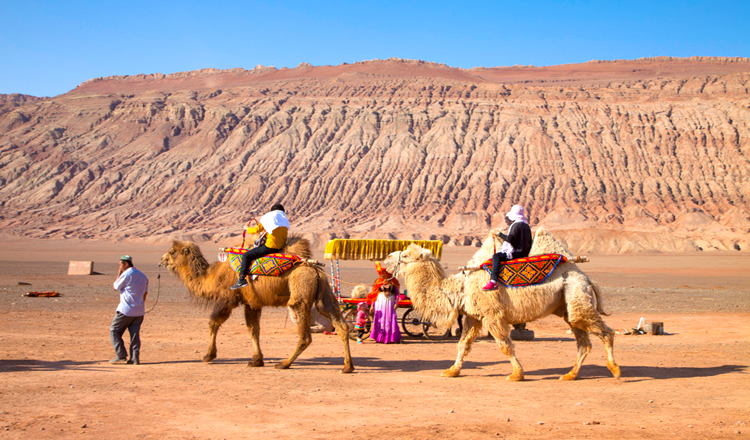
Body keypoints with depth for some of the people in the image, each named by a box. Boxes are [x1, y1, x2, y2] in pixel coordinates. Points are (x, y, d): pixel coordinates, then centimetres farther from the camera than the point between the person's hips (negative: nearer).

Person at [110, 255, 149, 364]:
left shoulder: (126, 274, -10)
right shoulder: (143, 276, 13)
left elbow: (115, 287, 0)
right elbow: (145, 293, 15)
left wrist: (119, 273, 6)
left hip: (125, 310, -6)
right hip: (139, 311, 6)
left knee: (114, 331, 5)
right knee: (135, 334, 8)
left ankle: (121, 356, -2)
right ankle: (135, 358, 1)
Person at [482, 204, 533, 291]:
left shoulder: (516, 225, -11)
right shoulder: (527, 226, 18)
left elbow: (510, 239, -20)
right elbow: (529, 242, 21)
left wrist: (500, 234, -5)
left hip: (516, 253, -10)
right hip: (524, 253, 10)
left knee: (496, 256, -22)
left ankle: (493, 282, -38)